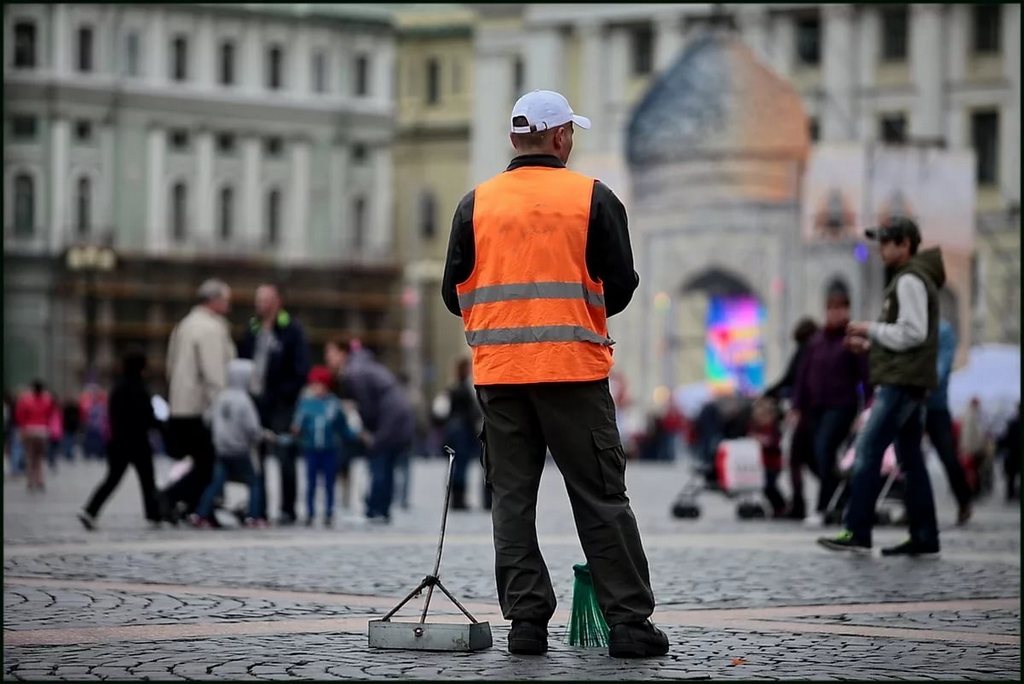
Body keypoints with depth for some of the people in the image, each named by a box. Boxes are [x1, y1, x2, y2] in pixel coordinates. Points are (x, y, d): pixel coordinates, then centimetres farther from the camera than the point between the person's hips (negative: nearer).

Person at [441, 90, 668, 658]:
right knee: (601, 499, 3)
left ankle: (526, 621, 4)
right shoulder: (593, 198, -2)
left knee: (512, 498, 8)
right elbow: (620, 285, 0)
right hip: (574, 369, -2)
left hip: (498, 372, 2)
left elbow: (455, 292, 7)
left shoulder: (476, 203, 5)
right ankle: (629, 621, 1)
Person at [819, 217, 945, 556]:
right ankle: (924, 536, 9)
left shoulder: (910, 281, -11)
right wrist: (869, 344, 14)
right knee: (910, 458, 9)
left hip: (901, 383, -11)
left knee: (868, 452, -13)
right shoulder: (911, 279, 21)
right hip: (908, 383, 11)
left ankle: (857, 532, -16)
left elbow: (912, 334, -19)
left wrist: (870, 329, -9)